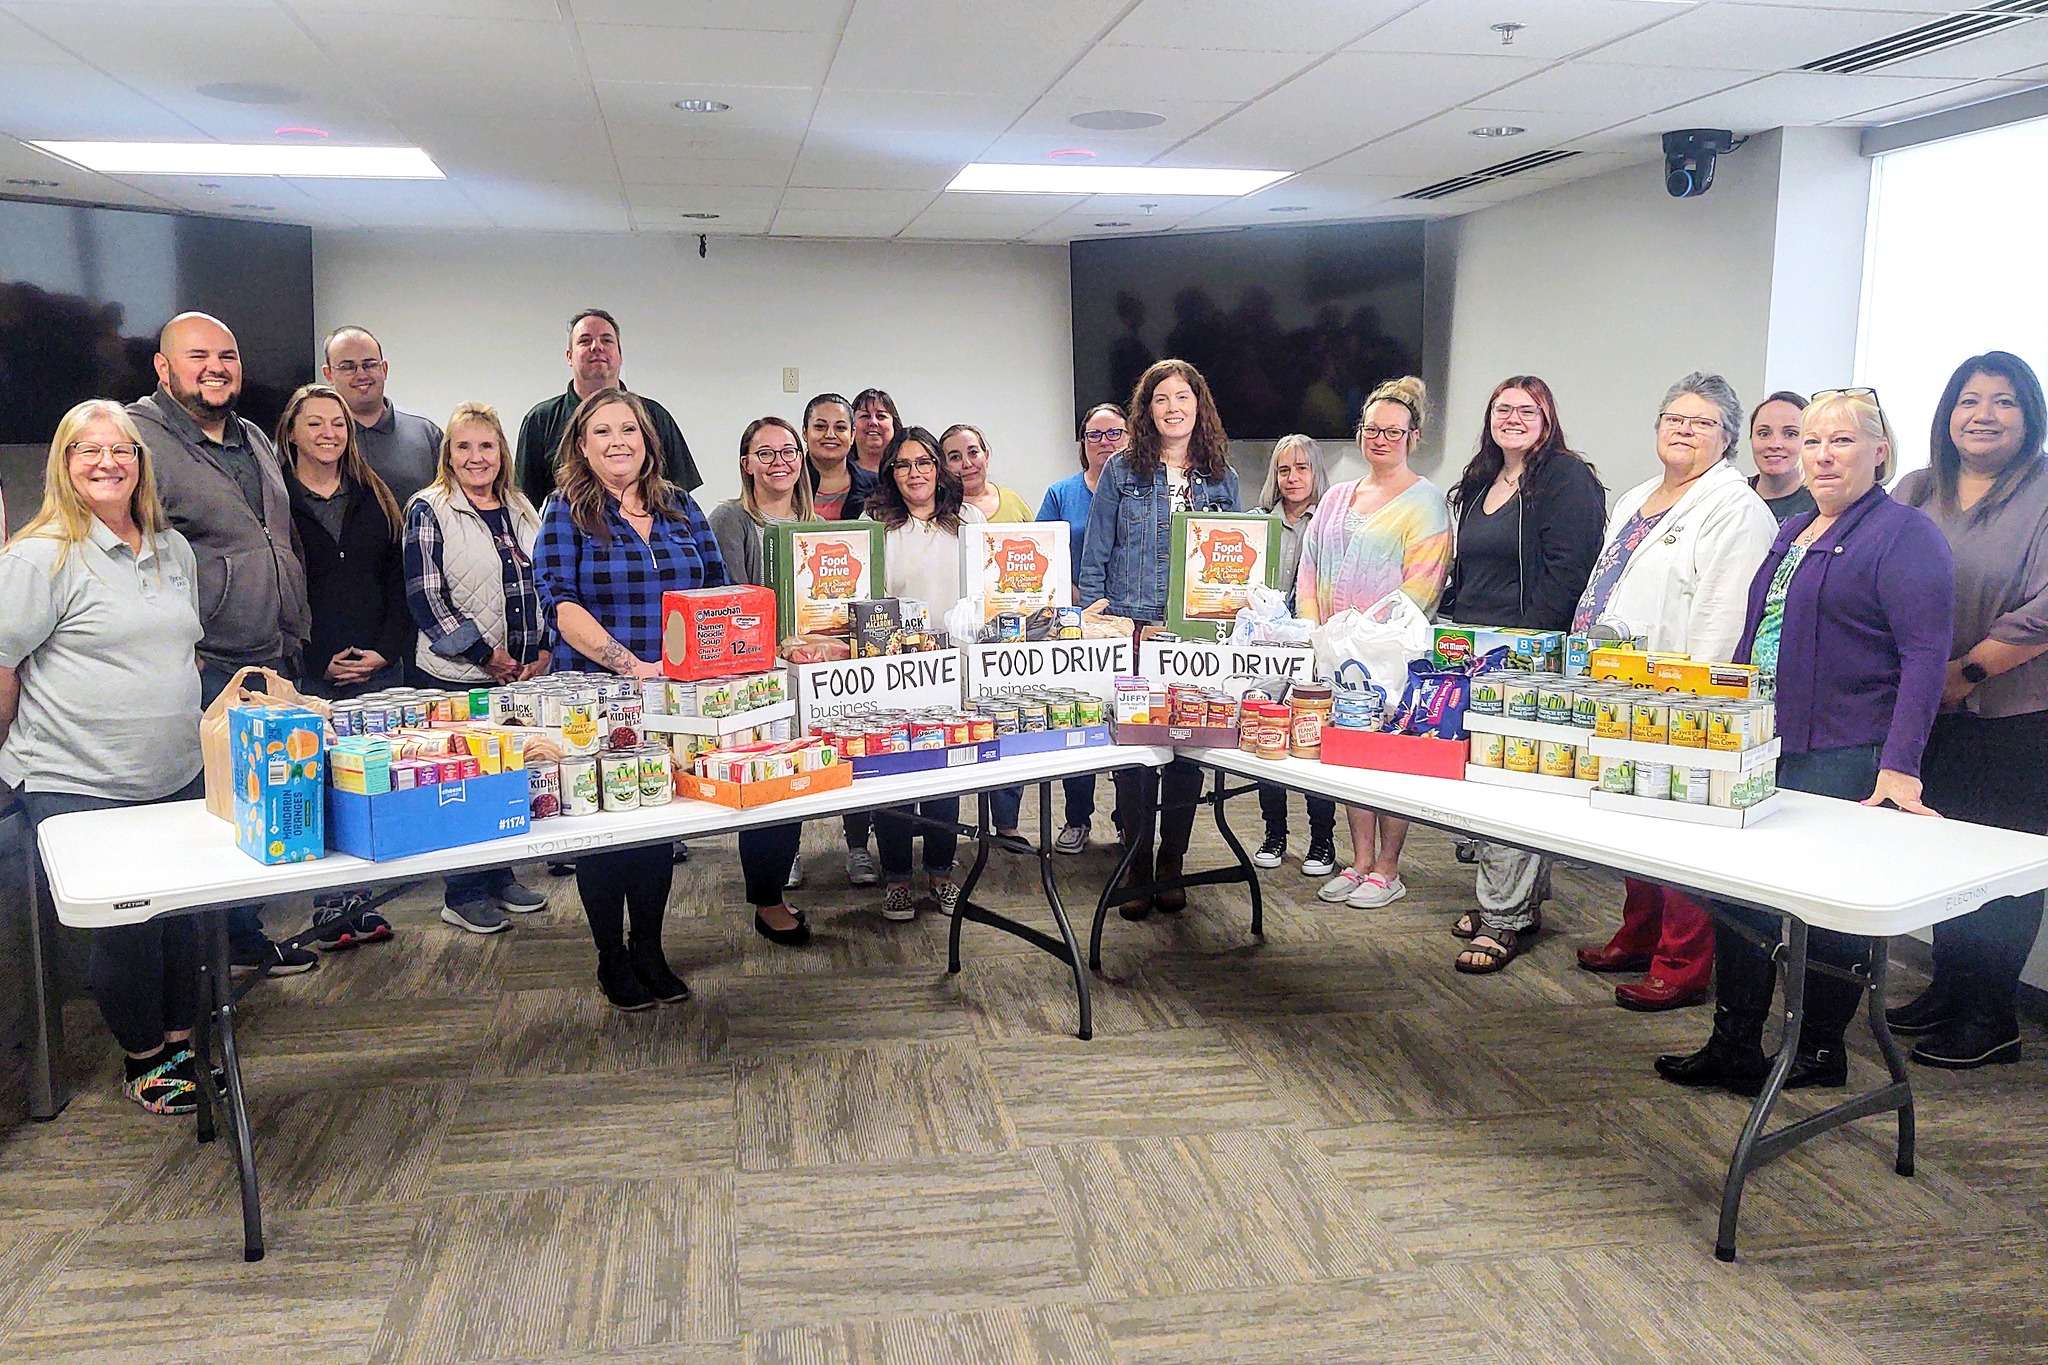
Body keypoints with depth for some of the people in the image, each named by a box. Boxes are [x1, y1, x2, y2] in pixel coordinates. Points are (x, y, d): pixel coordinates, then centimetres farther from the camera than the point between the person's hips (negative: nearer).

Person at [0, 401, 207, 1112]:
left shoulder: (174, 549, 11)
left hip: (179, 779, 6)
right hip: (81, 787, -6)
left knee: (184, 916, 10)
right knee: (129, 927, -1)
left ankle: (180, 1042, 27)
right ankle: (141, 1057, 20)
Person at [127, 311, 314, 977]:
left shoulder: (255, 441, 16)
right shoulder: (138, 437, -9)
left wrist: (294, 635, 20)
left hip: (272, 670, 8)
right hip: (201, 676, -7)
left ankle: (245, 936, 28)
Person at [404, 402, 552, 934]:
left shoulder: (520, 509, 12)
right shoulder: (429, 510, -5)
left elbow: (541, 585, 17)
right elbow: (424, 596, -11)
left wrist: (544, 650, 3)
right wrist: (488, 655, -13)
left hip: (524, 673, 6)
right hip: (458, 676, -5)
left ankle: (500, 878, 25)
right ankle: (463, 895, 12)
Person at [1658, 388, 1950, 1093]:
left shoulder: (1905, 533, -8)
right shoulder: (1793, 532, 17)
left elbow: (1925, 654, -15)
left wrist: (1899, 766, -22)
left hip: (1842, 761, -8)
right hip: (1760, 746, 8)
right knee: (1736, 890, 9)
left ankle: (1820, 1050, 21)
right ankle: (1733, 1046, 20)